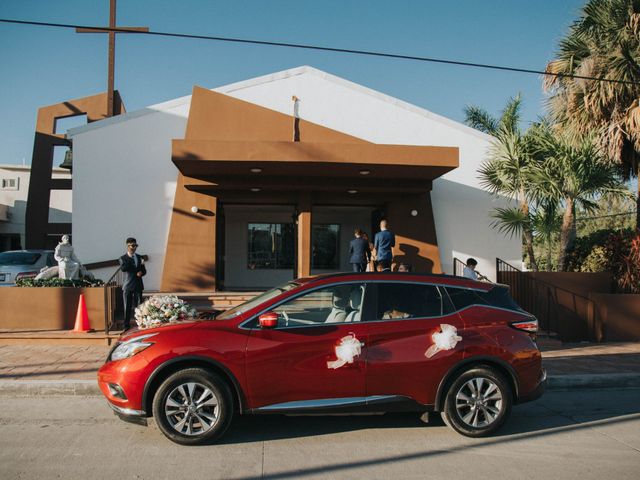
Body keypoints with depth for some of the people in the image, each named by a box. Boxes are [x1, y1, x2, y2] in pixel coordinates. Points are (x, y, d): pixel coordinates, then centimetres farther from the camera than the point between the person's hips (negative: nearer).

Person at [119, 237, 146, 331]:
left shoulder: (139, 257, 11)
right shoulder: (123, 258, 0)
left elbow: (144, 270, 14)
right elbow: (123, 268, -20)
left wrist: (141, 273, -11)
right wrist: (138, 265, -23)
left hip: (138, 285, 2)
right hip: (127, 285, -2)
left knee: (138, 305, 1)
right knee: (127, 306, 1)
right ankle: (127, 325, 9)